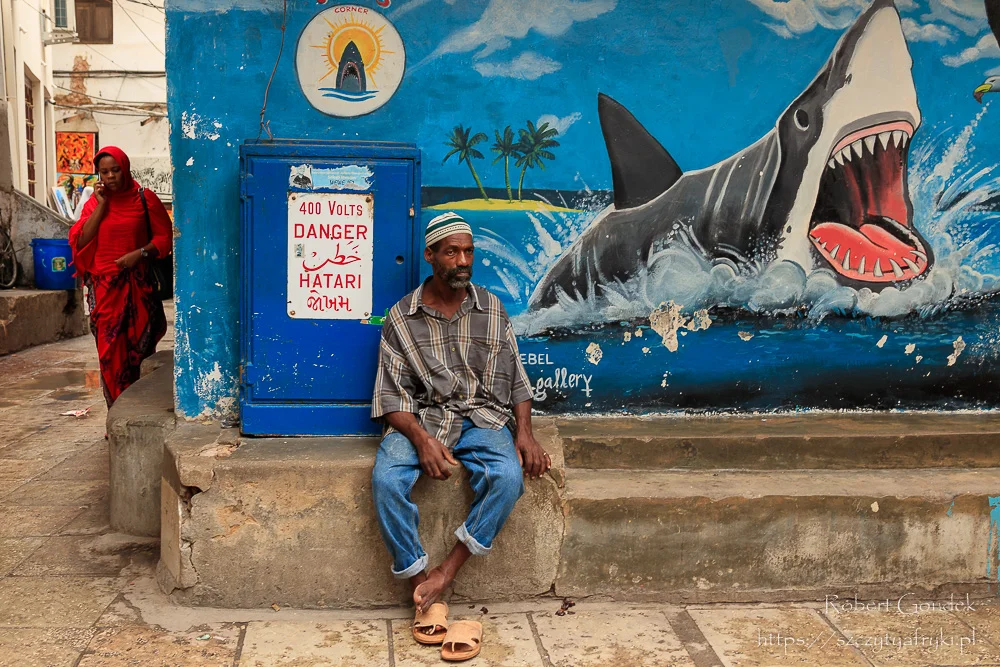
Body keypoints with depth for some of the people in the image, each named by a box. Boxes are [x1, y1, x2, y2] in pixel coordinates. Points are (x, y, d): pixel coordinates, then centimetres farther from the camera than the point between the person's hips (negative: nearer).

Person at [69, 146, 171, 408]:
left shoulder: (145, 199, 2)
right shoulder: (94, 203, 9)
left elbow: (164, 236, 3)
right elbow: (81, 241, -3)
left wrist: (140, 253, -13)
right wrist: (101, 205, -6)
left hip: (138, 284, -1)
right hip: (104, 285, 2)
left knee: (139, 346, 0)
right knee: (110, 348, -2)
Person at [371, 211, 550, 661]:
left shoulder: (492, 309, 8)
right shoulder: (402, 317, 3)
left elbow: (516, 381, 9)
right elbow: (391, 395, -2)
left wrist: (524, 433, -8)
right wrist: (422, 440, -19)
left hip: (481, 417, 1)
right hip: (420, 418, -1)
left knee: (508, 477, -31)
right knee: (386, 479, -31)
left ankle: (445, 576, -20)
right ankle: (426, 594, -20)